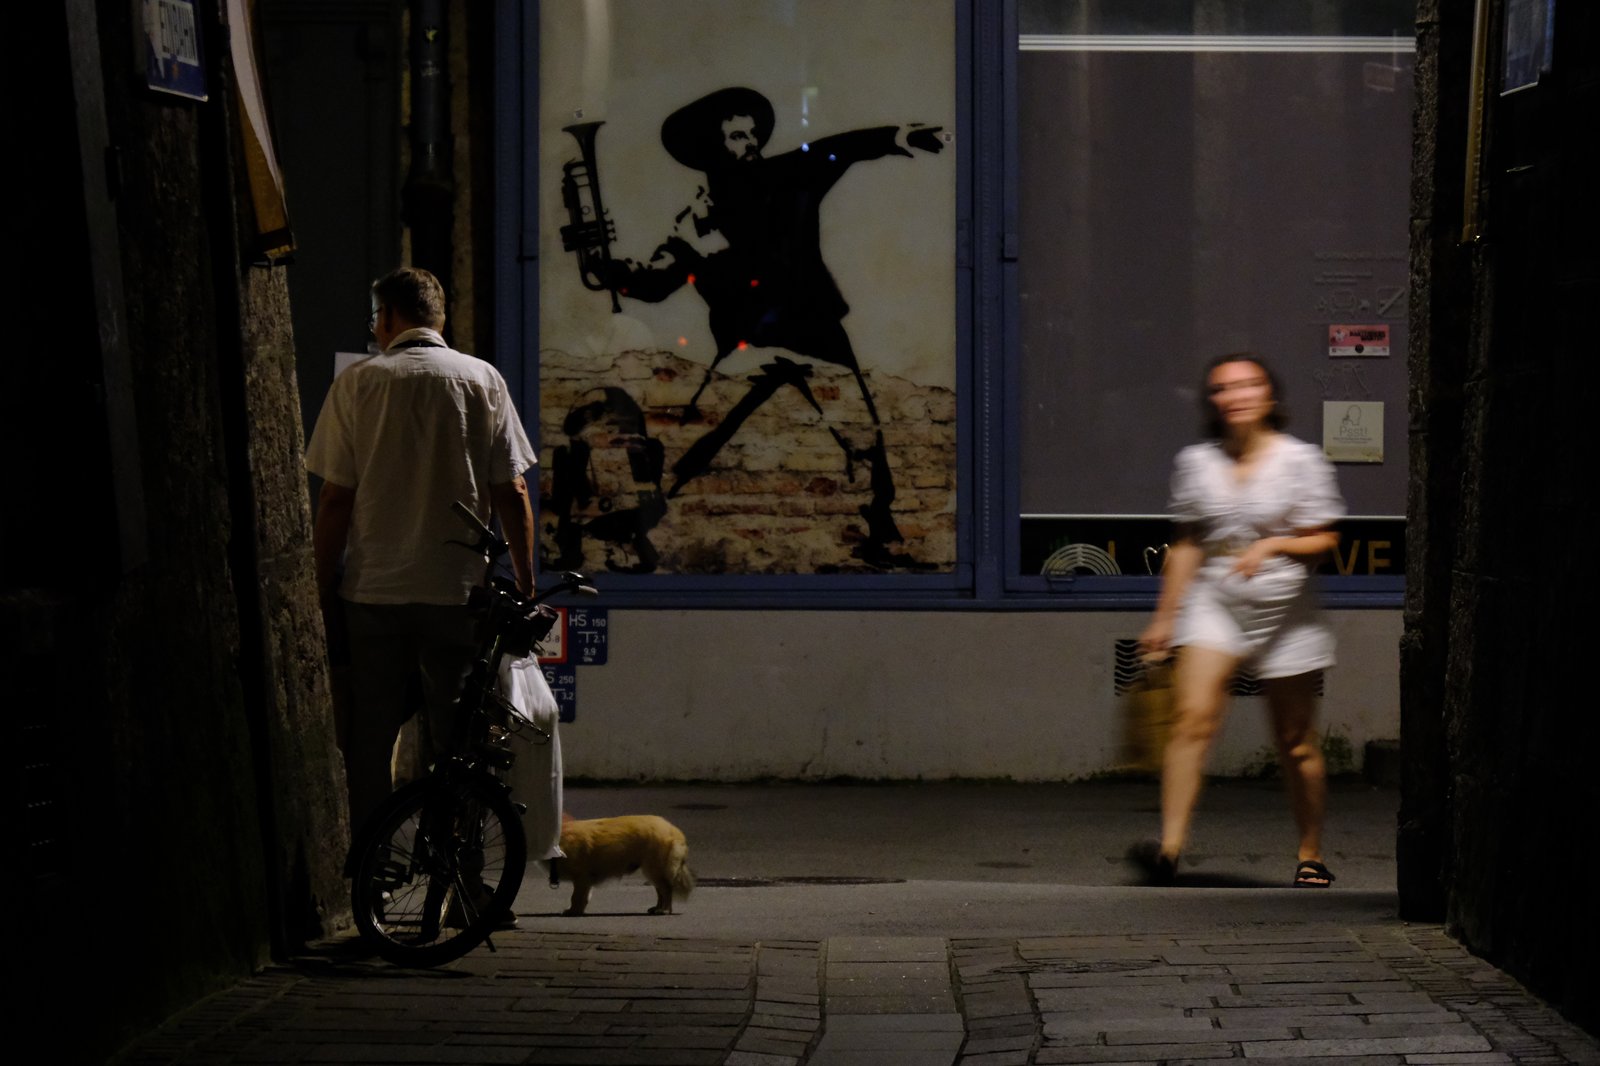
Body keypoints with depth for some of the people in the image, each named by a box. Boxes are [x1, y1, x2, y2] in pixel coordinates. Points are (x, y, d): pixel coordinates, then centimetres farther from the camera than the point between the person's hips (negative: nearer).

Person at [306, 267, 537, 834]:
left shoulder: (357, 383, -1)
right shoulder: (483, 380, 2)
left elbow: (334, 501, -4)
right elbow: (512, 494, 1)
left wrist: (323, 594, 3)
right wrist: (525, 583, 10)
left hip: (373, 592, -1)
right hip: (458, 592, 1)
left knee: (368, 742, 7)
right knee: (453, 744, 7)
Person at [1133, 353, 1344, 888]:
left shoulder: (1300, 459, -2)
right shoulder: (1195, 462, 6)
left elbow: (1323, 541, -2)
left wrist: (1272, 545, -19)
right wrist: (1164, 618, 14)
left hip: (1283, 611, -1)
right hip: (1212, 604, 2)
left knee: (1296, 746, 6)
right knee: (1193, 716, -19)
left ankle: (1311, 858, 22)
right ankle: (1169, 847, -27)